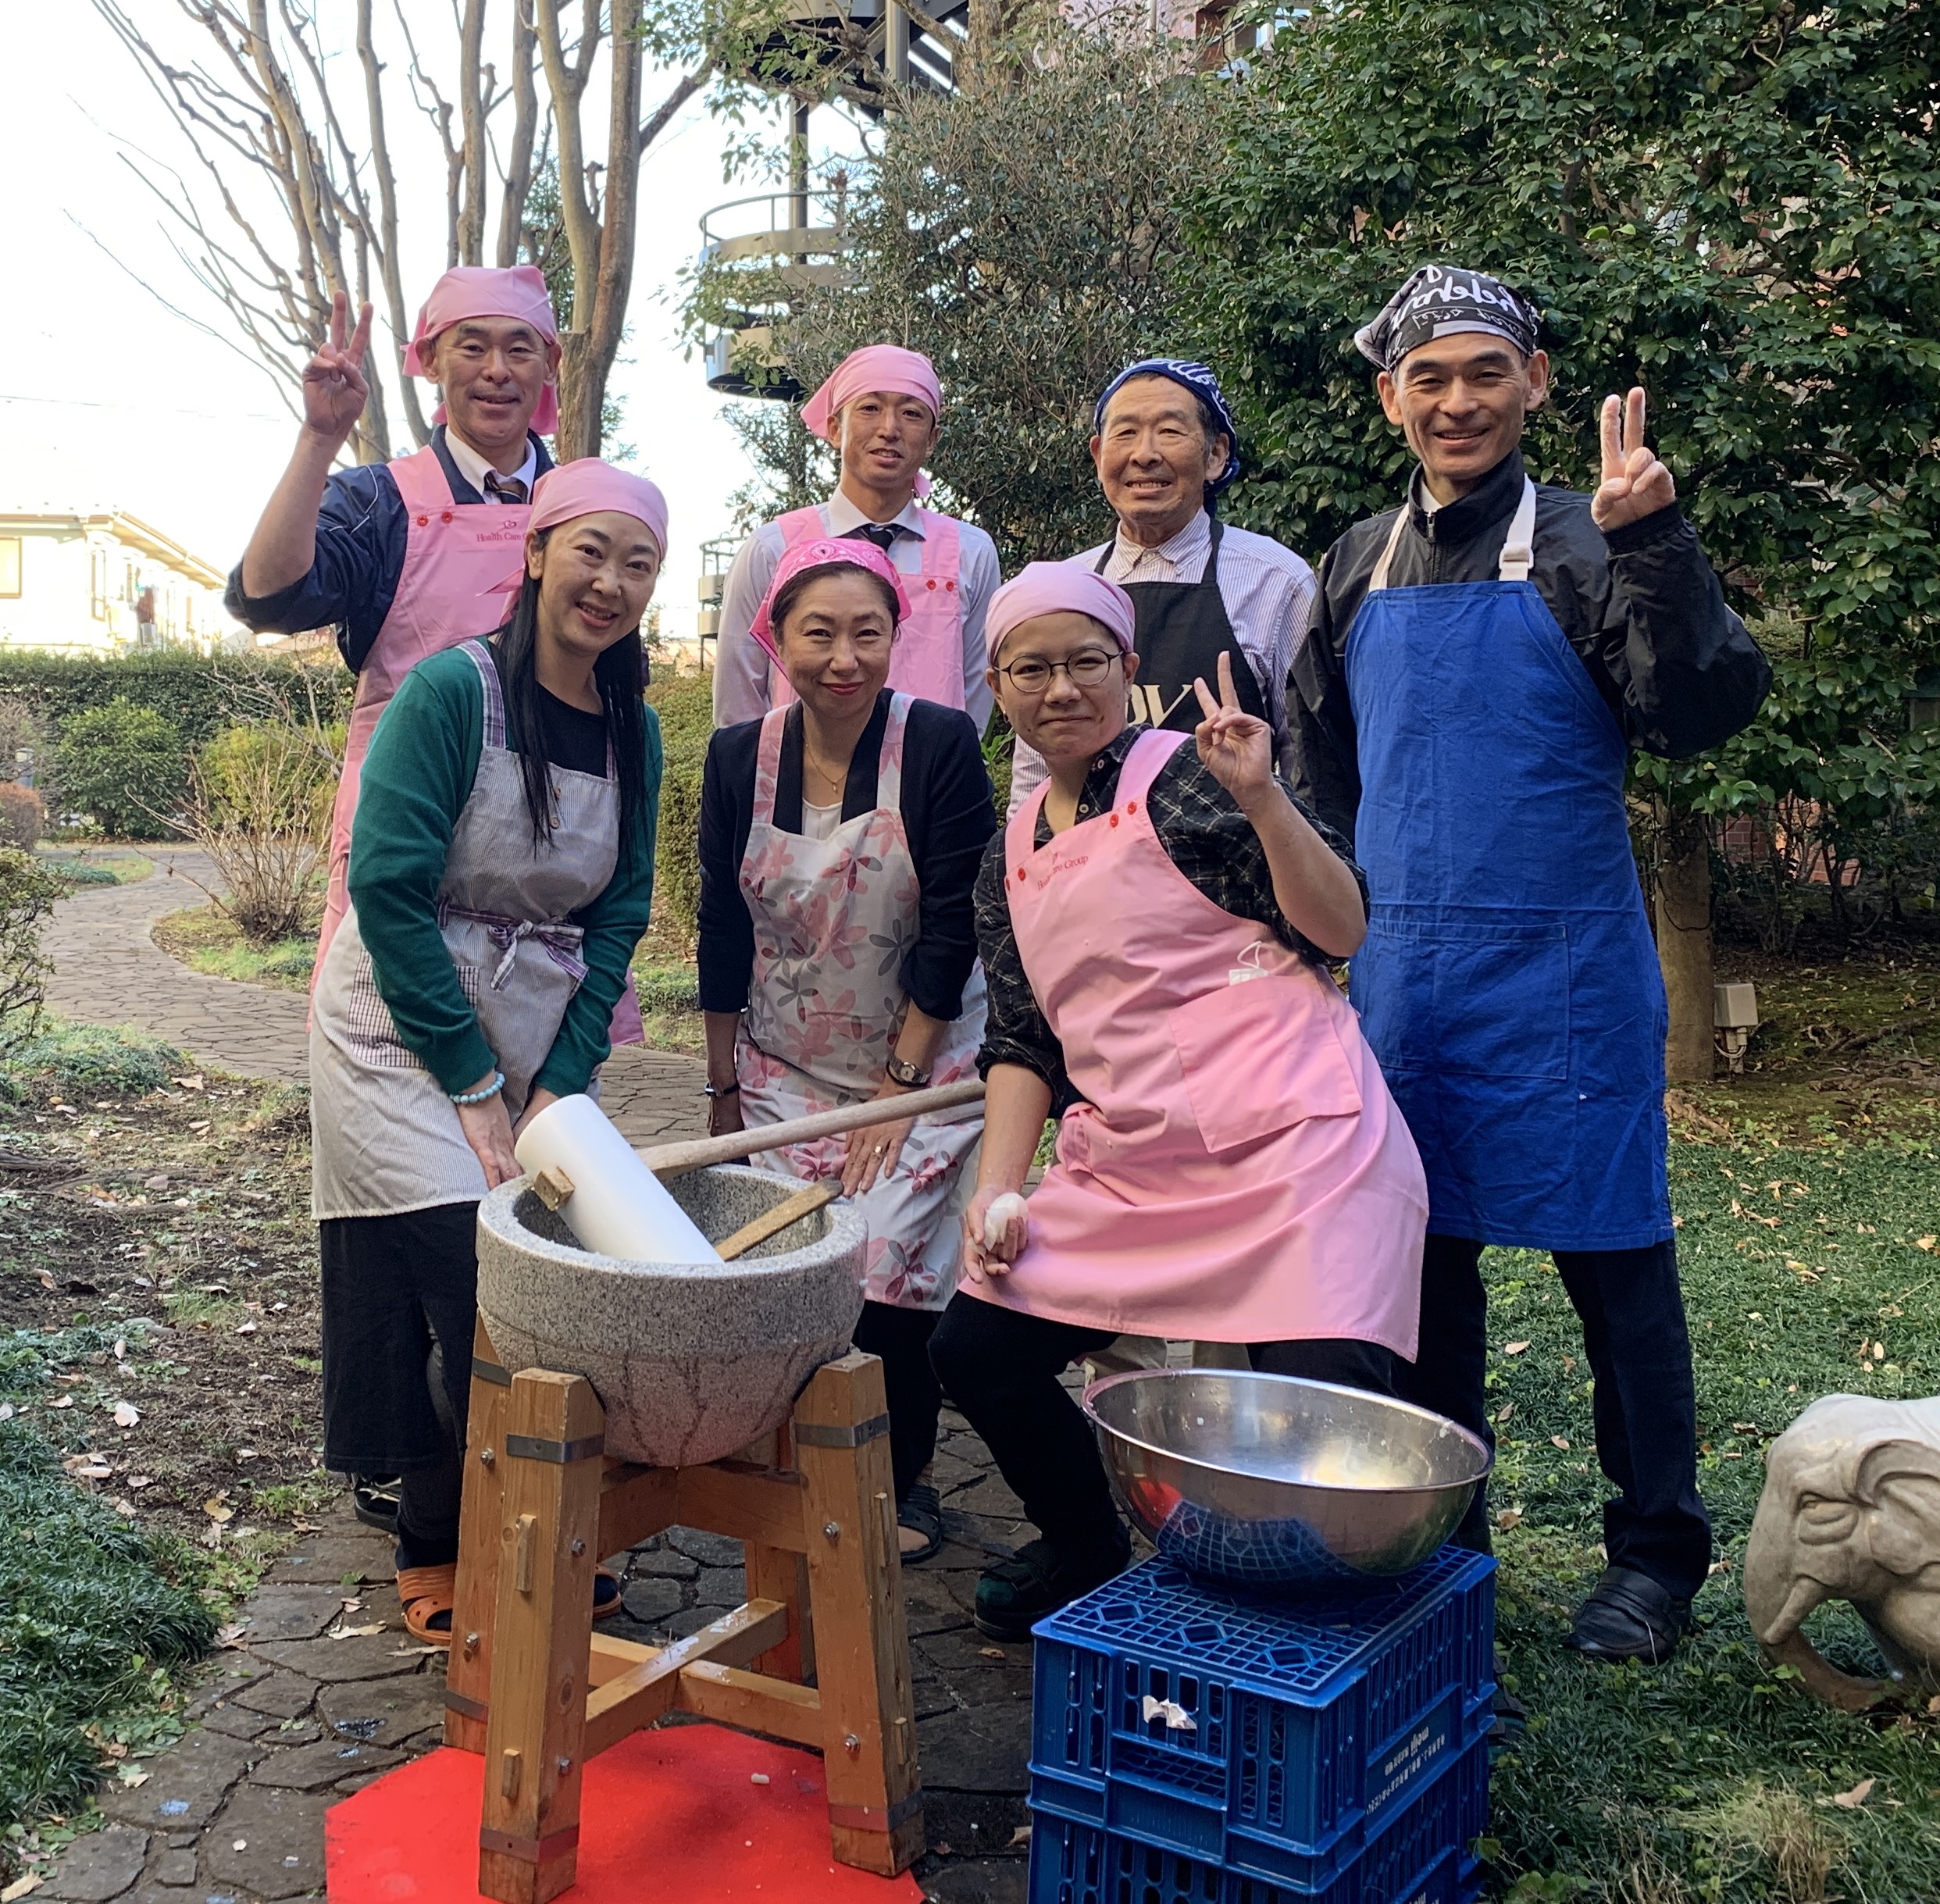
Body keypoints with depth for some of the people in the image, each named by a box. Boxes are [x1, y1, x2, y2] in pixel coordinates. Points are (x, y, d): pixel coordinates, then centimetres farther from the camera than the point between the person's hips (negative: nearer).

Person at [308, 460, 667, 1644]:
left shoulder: (635, 732, 4)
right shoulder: (453, 690, -14)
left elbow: (617, 918, 4)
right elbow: (389, 887, -18)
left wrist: (561, 1085, -6)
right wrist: (473, 1083, -16)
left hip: (544, 1037, 5)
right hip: (405, 1027, -5)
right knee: (475, 1298, -10)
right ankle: (442, 1554, 13)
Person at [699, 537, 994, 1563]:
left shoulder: (940, 744, -14)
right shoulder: (738, 756, -3)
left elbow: (951, 931, -13)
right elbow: (723, 936, 2)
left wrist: (899, 1085, -13)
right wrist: (722, 1088, 5)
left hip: (922, 1060, -3)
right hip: (784, 1068, 3)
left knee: (888, 1269, -10)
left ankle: (902, 1481, 13)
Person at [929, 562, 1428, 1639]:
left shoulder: (1184, 775, -1)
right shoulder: (1011, 859, 16)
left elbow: (1342, 931, -8)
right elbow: (1021, 1043, 18)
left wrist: (1261, 798, -21)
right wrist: (996, 1190, 6)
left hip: (1292, 1145, -6)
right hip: (1124, 1166, 6)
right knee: (971, 1351, 3)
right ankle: (1087, 1554, 29)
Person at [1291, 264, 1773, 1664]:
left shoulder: (1584, 548, -4)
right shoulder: (1361, 567, 10)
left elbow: (1700, 714, -18)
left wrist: (1654, 546, -27)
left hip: (1566, 973, -5)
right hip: (1404, 972, 5)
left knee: (1615, 1262, 4)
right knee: (1422, 1258, 13)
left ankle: (1657, 1551, 22)